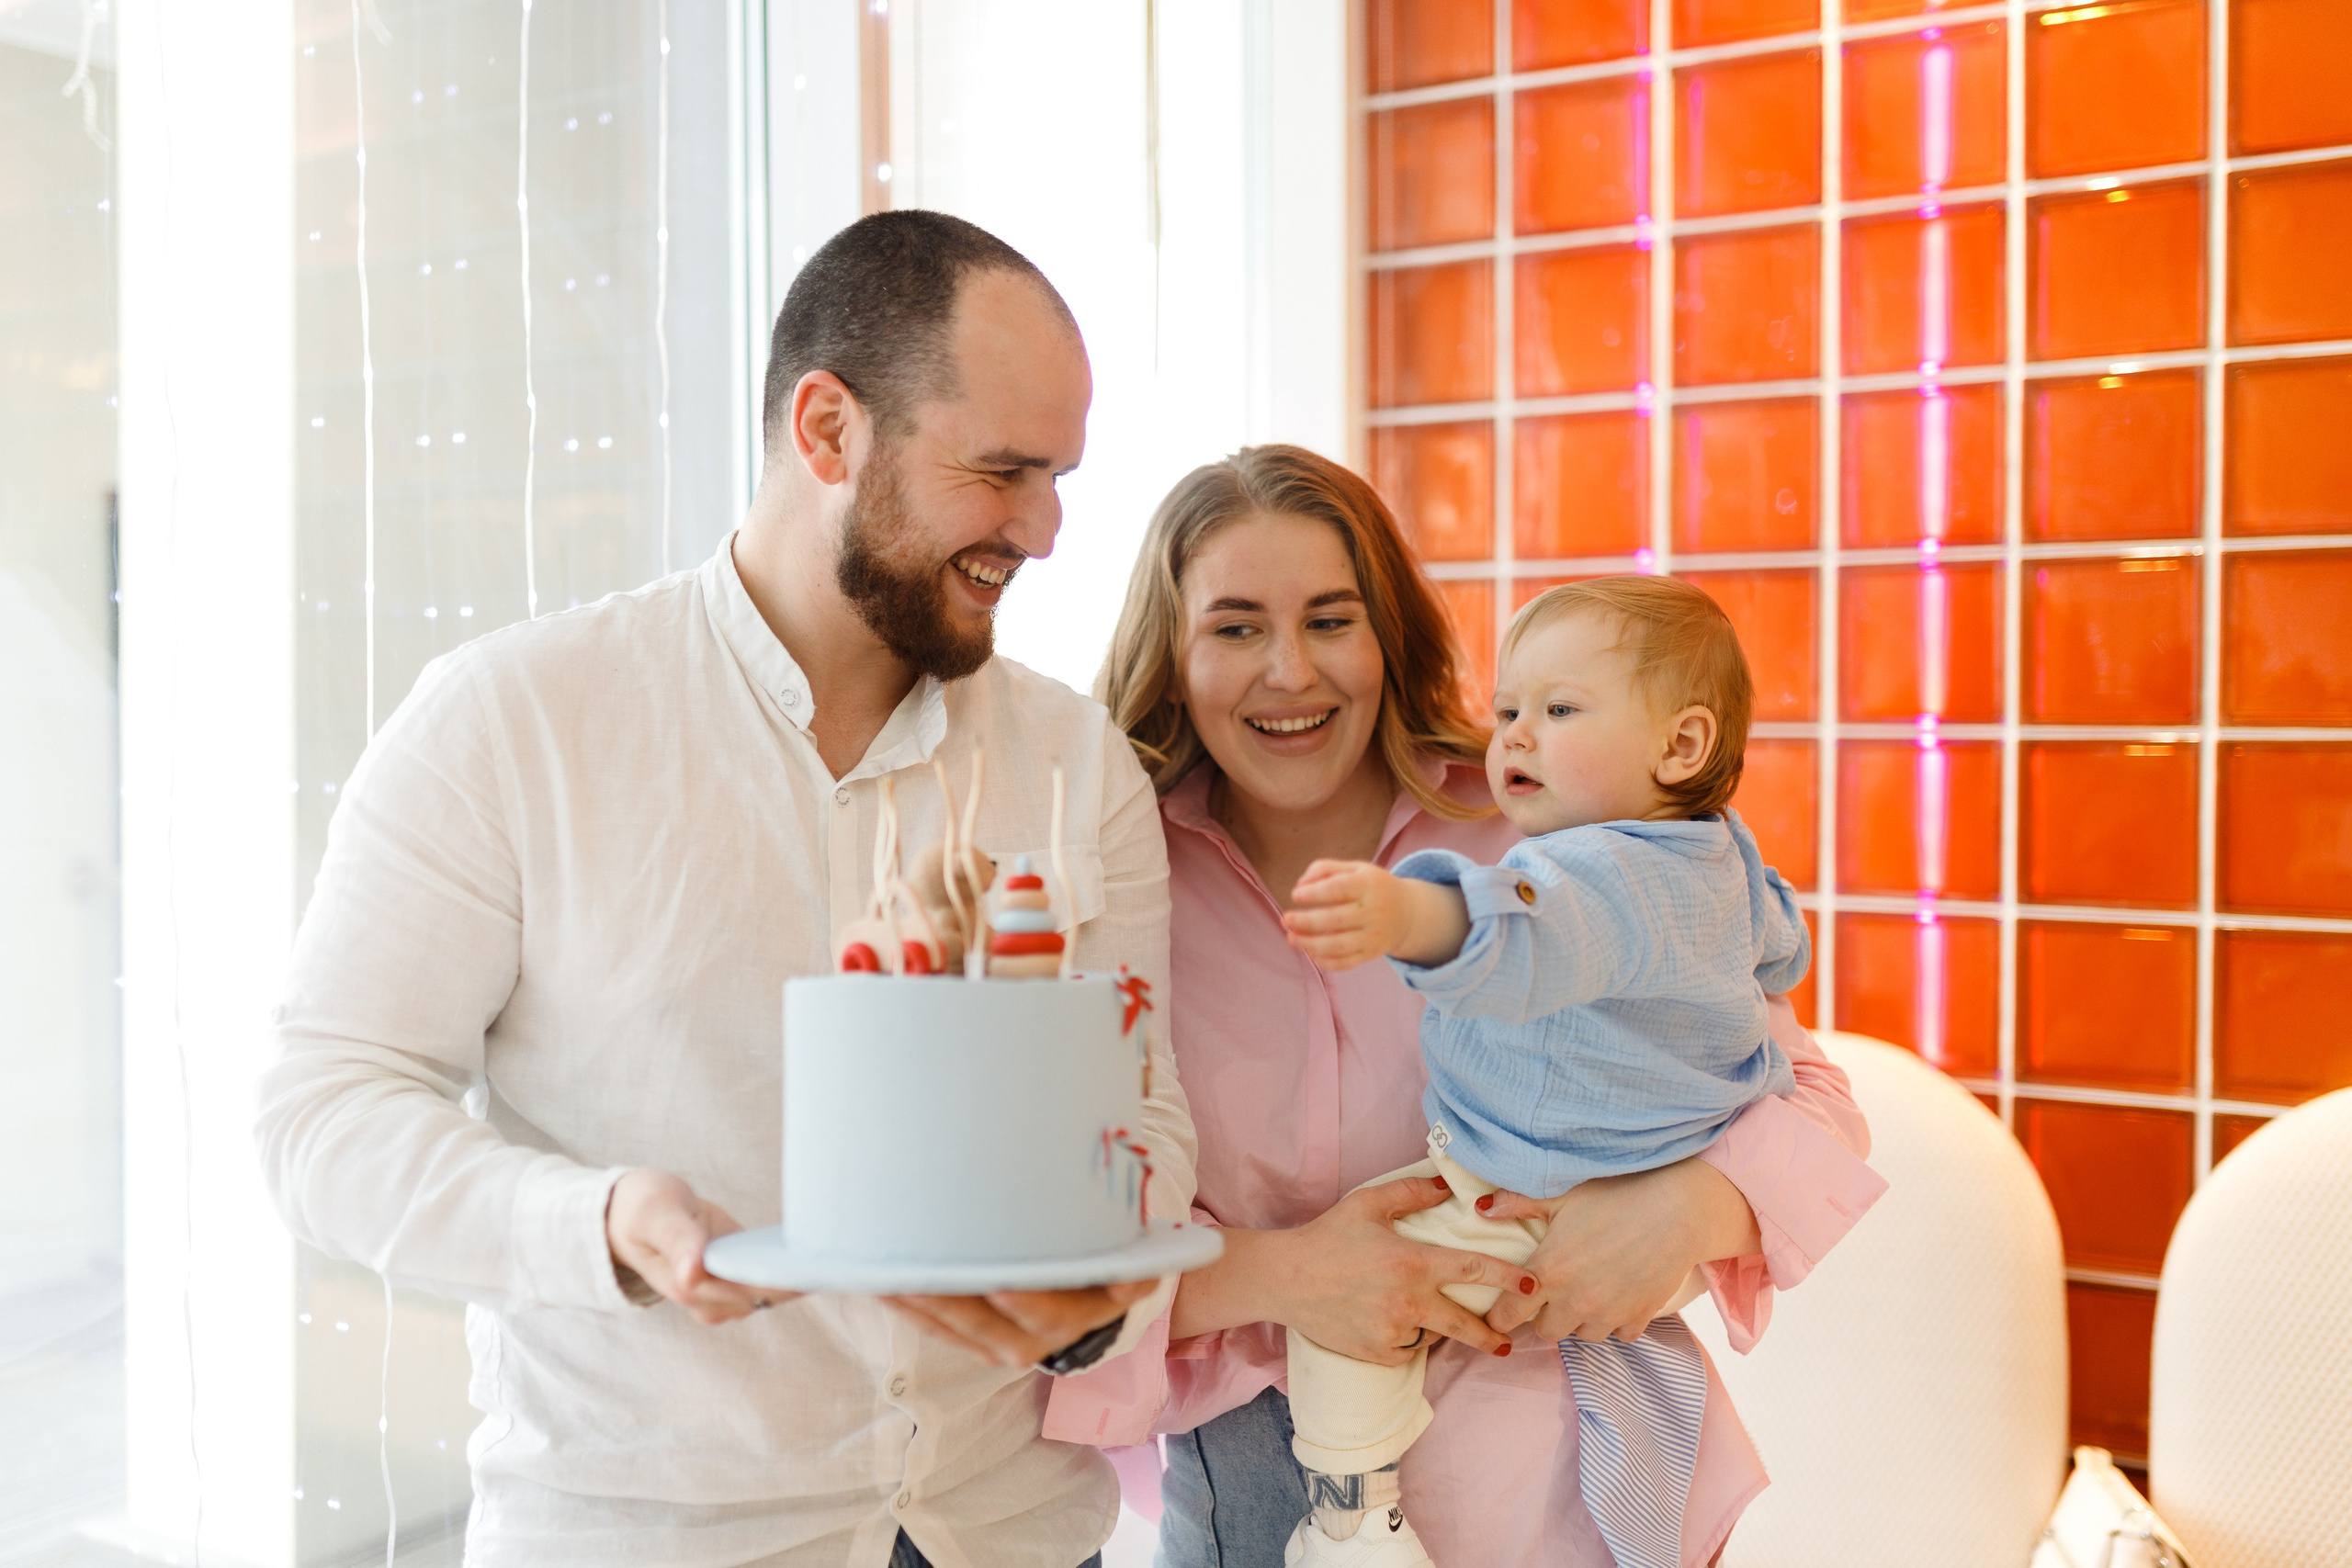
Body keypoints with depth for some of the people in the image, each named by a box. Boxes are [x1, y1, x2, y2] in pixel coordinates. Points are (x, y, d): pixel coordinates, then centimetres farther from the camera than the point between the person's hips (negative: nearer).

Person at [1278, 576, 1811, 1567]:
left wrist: (1408, 915, -72)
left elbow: (1526, 938, -54)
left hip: (1540, 1217, -9)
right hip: (1686, 1196, 10)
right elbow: (1780, 955, 22)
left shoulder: (1600, 874, -29)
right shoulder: (1728, 858, 1)